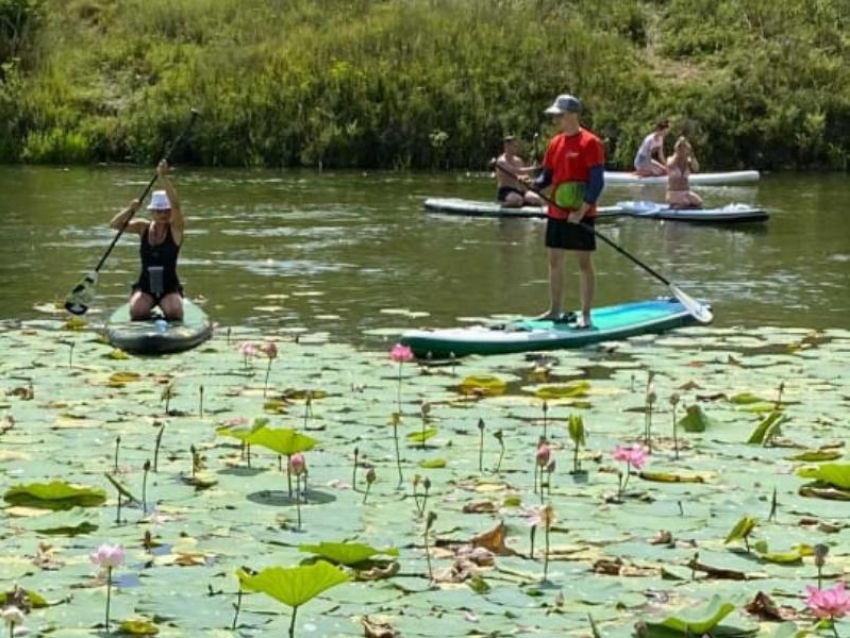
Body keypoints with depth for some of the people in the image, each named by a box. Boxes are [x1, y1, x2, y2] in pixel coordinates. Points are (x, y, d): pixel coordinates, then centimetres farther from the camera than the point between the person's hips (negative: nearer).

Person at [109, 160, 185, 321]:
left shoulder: (175, 229, -5)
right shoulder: (144, 228, 4)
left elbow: (176, 205, -23)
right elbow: (115, 224, -5)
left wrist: (163, 177, -33)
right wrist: (130, 209, -25)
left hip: (170, 289, -2)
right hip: (144, 288, 2)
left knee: (174, 313, -29)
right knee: (137, 312, -26)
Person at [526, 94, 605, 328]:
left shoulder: (590, 143, -12)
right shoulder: (555, 143, 10)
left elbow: (597, 181, -15)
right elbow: (547, 175, 15)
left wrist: (582, 210, -20)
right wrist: (533, 185, -8)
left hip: (581, 215, -7)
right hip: (556, 212, 7)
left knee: (584, 262, -1)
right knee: (555, 261, 11)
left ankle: (586, 315, 4)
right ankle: (554, 310, 21)